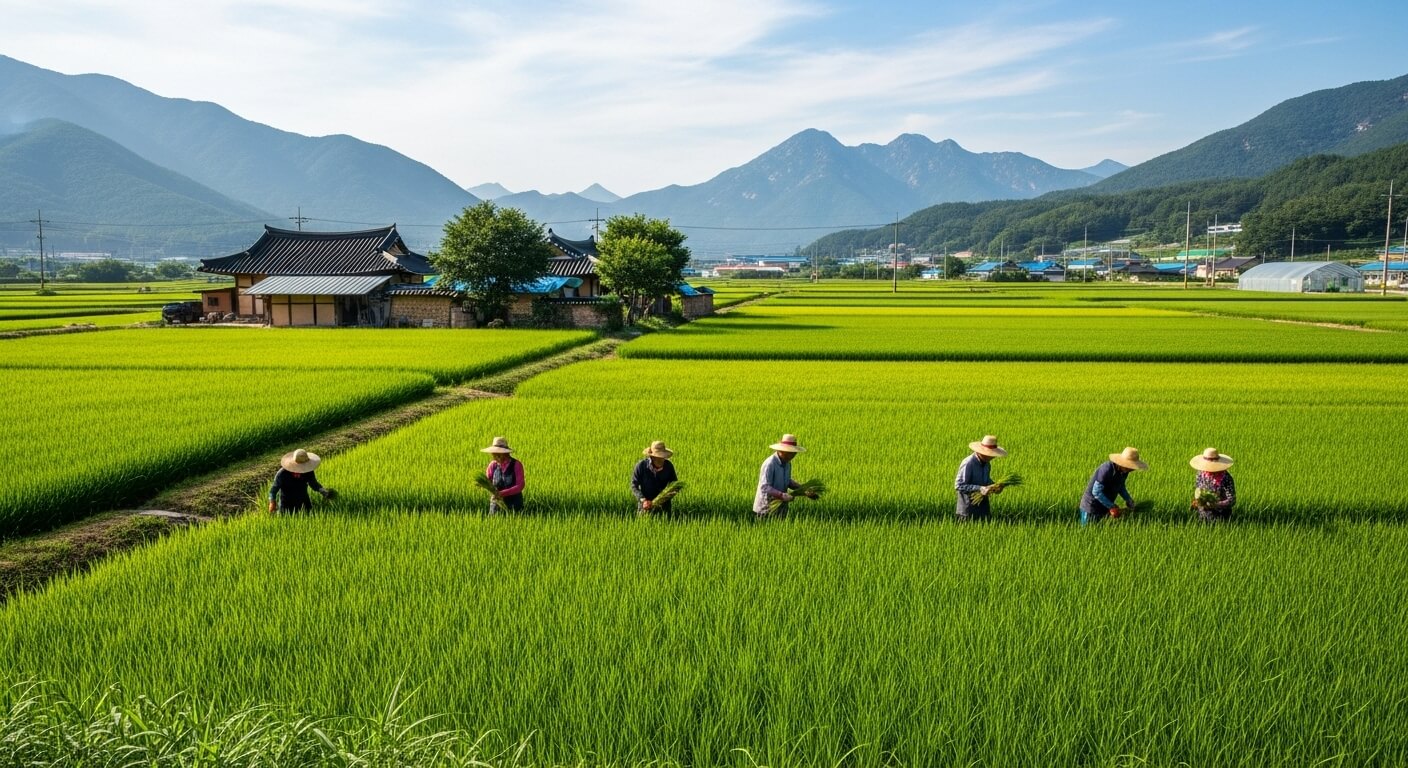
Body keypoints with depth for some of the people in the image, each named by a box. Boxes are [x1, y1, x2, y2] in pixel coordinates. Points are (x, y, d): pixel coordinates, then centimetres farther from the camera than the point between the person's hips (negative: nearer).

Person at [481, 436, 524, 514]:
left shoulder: (516, 465, -12)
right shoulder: (493, 464, -1)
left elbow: (520, 486, -17)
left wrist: (502, 493, -26)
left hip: (514, 504, -3)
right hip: (496, 503, 3)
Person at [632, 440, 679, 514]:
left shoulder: (668, 466, -9)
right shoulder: (641, 465, -15)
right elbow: (634, 486, -10)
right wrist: (643, 500, -23)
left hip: (663, 504, 2)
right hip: (646, 503, -2)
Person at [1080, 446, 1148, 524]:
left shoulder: (1124, 471, -4)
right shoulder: (1107, 469, -28)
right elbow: (1096, 492, -27)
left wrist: (1129, 499, 0)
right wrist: (1112, 507, -25)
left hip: (1105, 508, 8)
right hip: (1091, 506, -8)